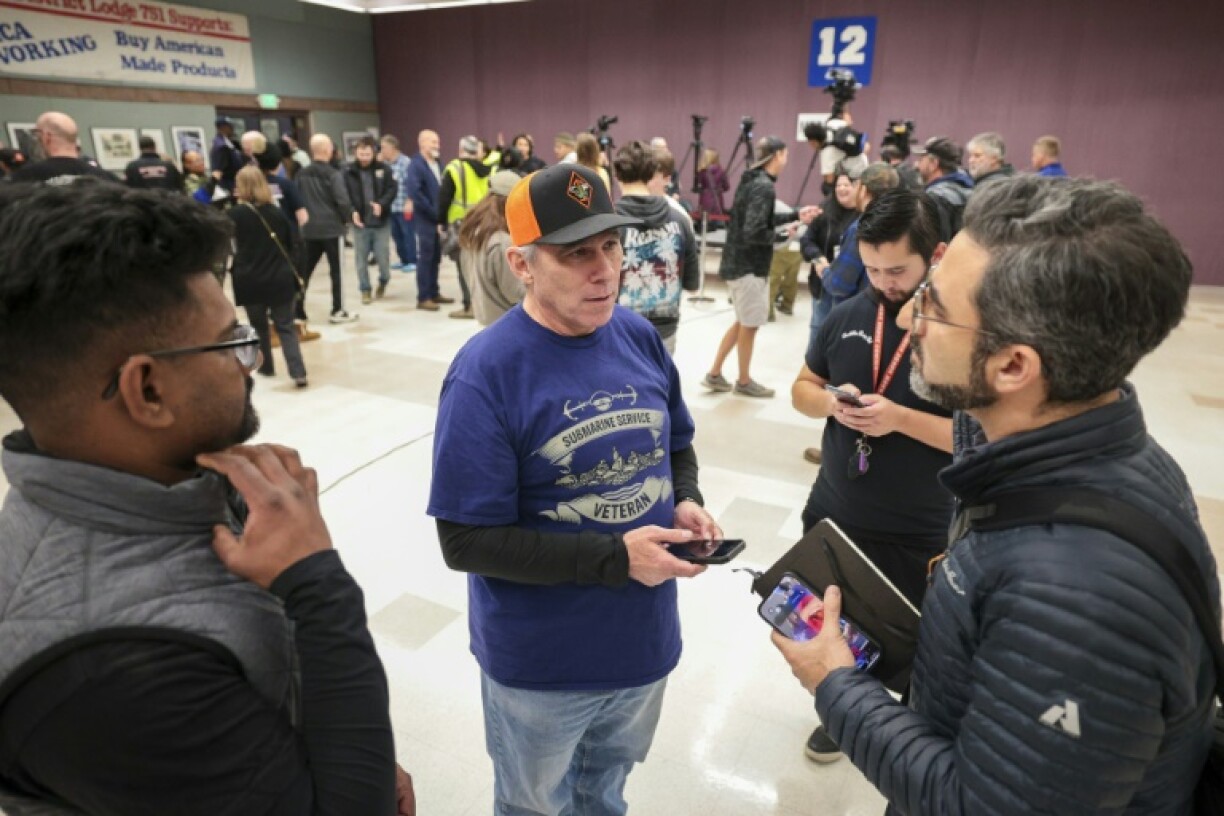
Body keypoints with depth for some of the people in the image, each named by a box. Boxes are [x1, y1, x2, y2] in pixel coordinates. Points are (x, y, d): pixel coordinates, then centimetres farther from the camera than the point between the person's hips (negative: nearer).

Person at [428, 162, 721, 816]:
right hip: (541, 663, -4)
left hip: (645, 638, 5)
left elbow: (675, 442, 9)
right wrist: (616, 558, -27)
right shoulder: (486, 372, -25)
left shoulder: (640, 337, -6)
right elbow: (467, 541, -23)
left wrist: (686, 501, -12)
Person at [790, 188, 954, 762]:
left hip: (920, 534, -4)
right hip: (832, 514, 5)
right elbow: (803, 389, 8)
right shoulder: (847, 316, -2)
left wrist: (902, 418, -27)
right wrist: (832, 402, -14)